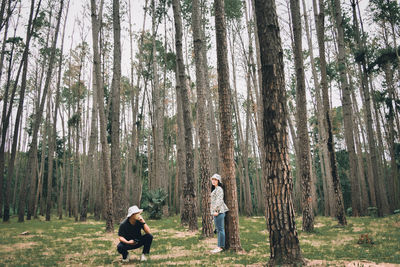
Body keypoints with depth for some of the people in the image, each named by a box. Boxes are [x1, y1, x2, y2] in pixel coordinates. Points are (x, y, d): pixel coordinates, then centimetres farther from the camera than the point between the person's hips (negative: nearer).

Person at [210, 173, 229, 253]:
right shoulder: (215, 189, 21)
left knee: (220, 229, -7)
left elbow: (219, 200, -18)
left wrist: (216, 210, -21)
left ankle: (221, 247, -4)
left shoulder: (219, 189, -10)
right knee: (218, 229, 12)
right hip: (216, 211, 10)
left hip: (219, 211, -10)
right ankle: (219, 246, 18)